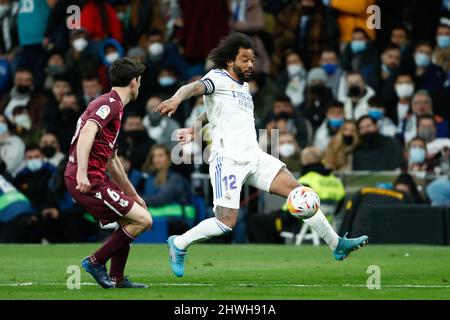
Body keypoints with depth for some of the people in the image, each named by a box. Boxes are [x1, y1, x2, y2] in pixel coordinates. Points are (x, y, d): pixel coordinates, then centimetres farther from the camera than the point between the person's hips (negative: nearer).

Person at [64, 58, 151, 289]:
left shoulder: (112, 104, 24)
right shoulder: (111, 103, -8)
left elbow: (112, 160, 31)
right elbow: (88, 132, -26)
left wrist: (133, 195, 36)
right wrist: (82, 173, -36)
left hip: (93, 179, 10)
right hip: (89, 181, -10)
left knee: (127, 221, 19)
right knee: (143, 220, -8)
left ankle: (117, 279, 19)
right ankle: (96, 261, -1)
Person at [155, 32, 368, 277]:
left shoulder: (244, 86, 22)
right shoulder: (218, 78, -2)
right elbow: (195, 87, -24)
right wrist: (176, 99, -45)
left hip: (254, 157, 8)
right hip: (228, 159, -8)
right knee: (226, 223, -14)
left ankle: (337, 245, 3)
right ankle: (179, 244, 10)